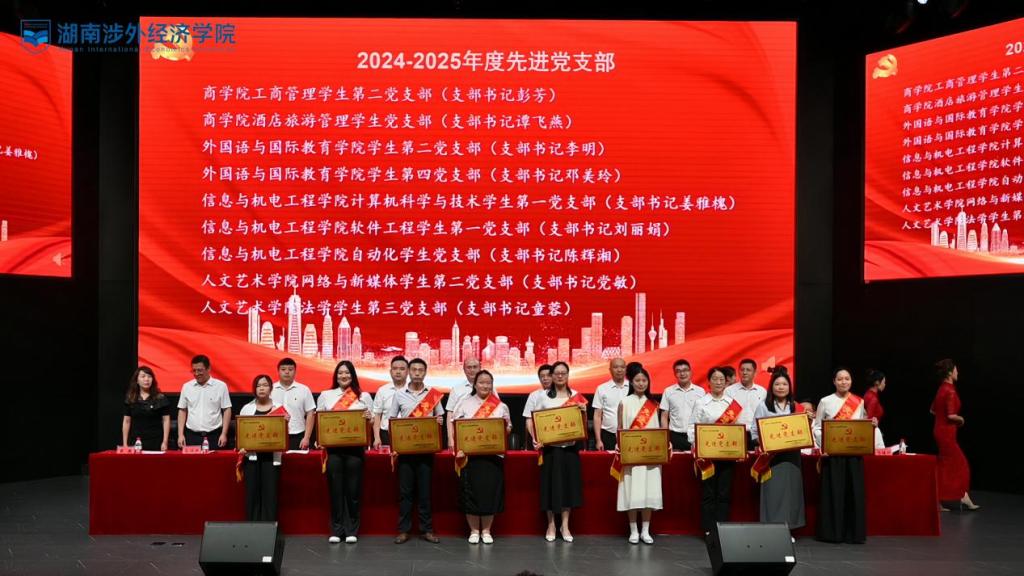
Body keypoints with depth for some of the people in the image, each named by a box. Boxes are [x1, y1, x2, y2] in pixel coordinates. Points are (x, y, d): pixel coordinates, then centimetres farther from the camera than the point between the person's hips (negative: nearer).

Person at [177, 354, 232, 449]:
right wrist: (180, 434, 5)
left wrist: (224, 434, -5)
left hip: (214, 436, -2)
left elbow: (227, 410, 1)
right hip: (192, 436, 2)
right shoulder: (186, 387, 7)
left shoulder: (221, 386, 0)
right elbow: (182, 411, 11)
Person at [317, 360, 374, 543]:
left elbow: (372, 422, 12)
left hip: (355, 447, 0)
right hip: (333, 447, 1)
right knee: (335, 489, 1)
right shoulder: (325, 395, 12)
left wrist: (369, 418, -11)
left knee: (353, 489, 1)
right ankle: (336, 530, 10)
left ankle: (352, 530, 10)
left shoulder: (364, 396, 10)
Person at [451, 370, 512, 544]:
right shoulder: (464, 403, 6)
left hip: (493, 454, 1)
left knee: (490, 491, 1)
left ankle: (486, 530, 14)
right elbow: (454, 425, 3)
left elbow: (508, 427, 16)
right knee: (471, 491, -1)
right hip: (469, 454, -1)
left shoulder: (501, 406, 9)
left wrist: (504, 429, -7)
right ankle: (474, 530, 13)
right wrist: (458, 445, -11)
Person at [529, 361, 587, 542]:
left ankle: (565, 526, 14)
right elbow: (535, 420, 1)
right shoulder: (544, 397, 1)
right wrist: (536, 439, -14)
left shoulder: (576, 396, 6)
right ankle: (551, 525, 13)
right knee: (551, 485, 1)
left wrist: (583, 411, -12)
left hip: (570, 447, 2)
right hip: (551, 447, -2)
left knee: (569, 484, 4)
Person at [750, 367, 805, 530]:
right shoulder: (763, 406, 3)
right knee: (773, 490, -6)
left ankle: (788, 527, 13)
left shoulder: (797, 408, 10)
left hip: (792, 454, 3)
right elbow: (754, 431, 0)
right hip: (771, 455, -3)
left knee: (791, 489, 4)